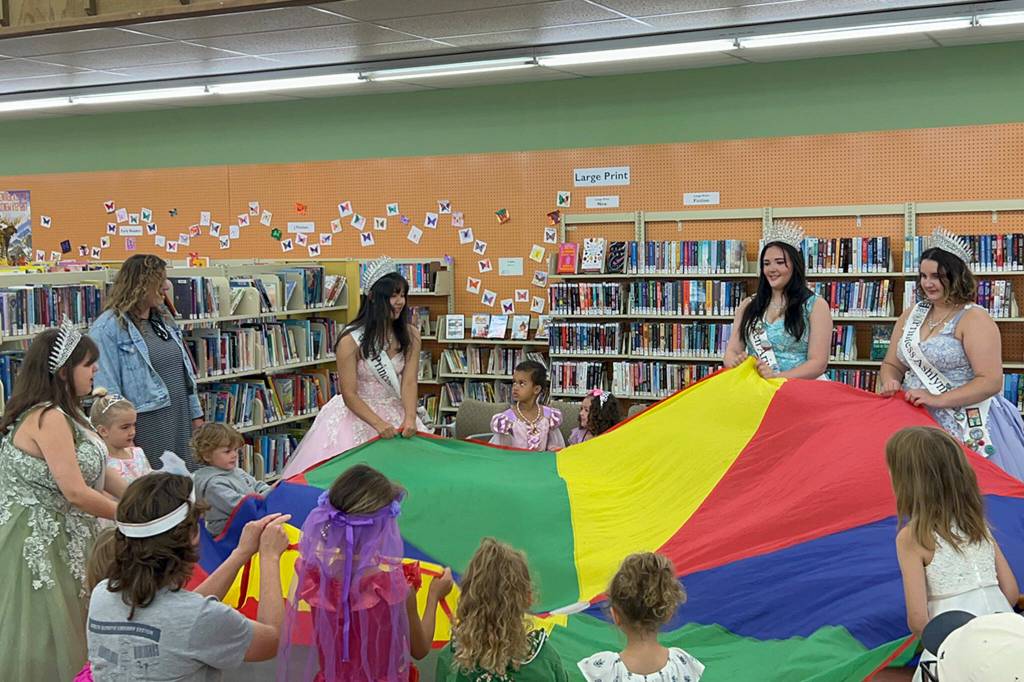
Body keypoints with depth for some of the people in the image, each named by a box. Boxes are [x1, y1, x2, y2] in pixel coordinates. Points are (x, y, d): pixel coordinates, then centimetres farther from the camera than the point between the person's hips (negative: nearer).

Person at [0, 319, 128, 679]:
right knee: (45, 643, 1)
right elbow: (76, 492, -24)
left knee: (68, 634, 15)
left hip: (63, 537, 10)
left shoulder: (65, 414, 9)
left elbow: (96, 471, 12)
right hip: (40, 543, -10)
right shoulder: (47, 419, -22)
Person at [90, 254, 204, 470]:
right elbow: (106, 389, -15)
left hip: (181, 423, 8)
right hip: (145, 430, -7)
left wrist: (196, 415, 15)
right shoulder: (107, 329, -12)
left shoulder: (164, 318, 13)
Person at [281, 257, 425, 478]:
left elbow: (409, 382, -10)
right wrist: (379, 424, -27)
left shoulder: (410, 335, -2)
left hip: (397, 411, 3)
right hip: (357, 412, -3)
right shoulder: (350, 341, -13)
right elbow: (349, 394, -14)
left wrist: (410, 419, -27)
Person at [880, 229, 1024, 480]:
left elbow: (991, 382, -15)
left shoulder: (974, 318, -9)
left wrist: (938, 400, -21)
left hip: (967, 427, -5)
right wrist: (890, 382, -7)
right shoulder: (911, 315, 11)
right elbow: (892, 364, 16)